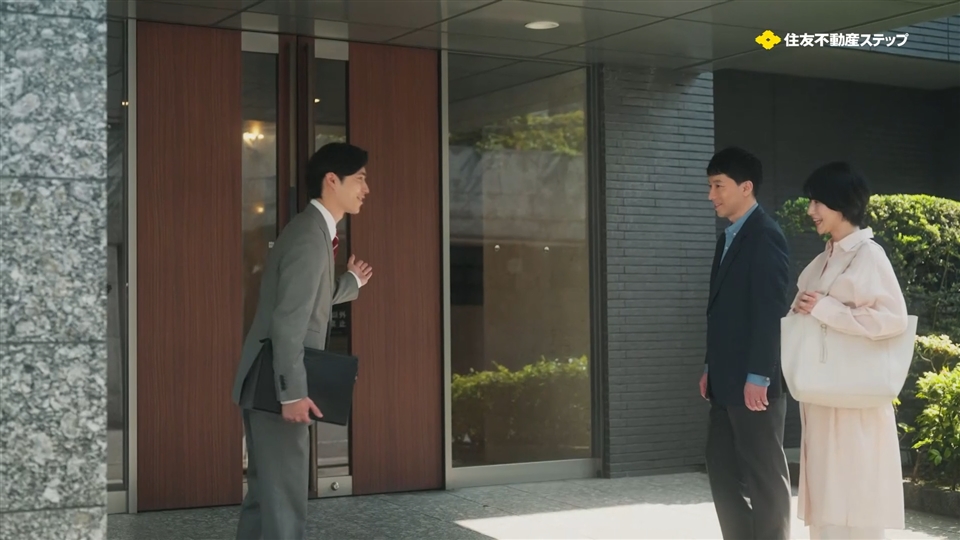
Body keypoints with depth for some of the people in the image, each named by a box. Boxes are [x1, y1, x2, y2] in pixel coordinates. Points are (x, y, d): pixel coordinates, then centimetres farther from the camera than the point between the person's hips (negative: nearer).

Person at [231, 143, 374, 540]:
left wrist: (351, 282, 29)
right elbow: (288, 321, -24)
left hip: (272, 385, 10)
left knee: (266, 490, 18)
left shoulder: (314, 231, 12)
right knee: (284, 496, -2)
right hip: (276, 387, -10)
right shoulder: (309, 237, -18)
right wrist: (293, 393, -25)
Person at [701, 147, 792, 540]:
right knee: (723, 471, 11)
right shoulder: (729, 238, 16)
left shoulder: (765, 235, -12)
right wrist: (711, 368, 16)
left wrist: (758, 377, -20)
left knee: (765, 475, 0)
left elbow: (772, 311, -18)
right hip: (727, 381, 9)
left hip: (753, 382, -9)